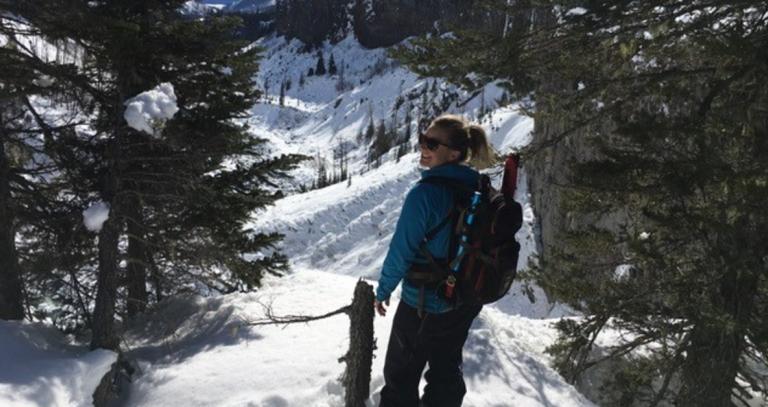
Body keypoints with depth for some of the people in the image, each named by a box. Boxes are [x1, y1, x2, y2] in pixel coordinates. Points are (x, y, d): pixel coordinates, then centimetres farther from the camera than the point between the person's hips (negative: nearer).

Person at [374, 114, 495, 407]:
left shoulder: (425, 194, -25)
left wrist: (383, 290, -4)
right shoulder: (477, 189, -3)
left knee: (401, 372, 14)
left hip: (424, 303, -6)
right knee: (447, 367, 22)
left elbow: (402, 249, -19)